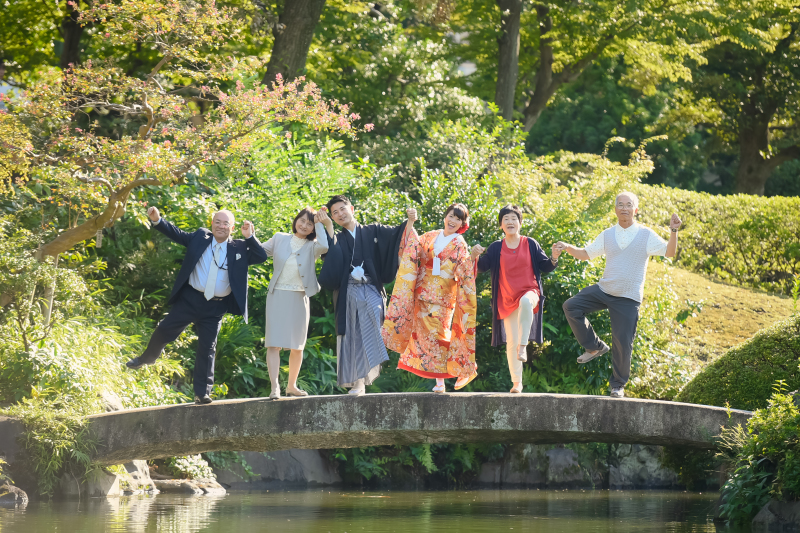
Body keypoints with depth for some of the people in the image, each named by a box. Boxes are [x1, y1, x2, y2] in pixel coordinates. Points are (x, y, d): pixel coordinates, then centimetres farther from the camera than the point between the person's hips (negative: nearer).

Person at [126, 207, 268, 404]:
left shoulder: (239, 248, 2)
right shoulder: (200, 238, 5)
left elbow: (262, 257, -5)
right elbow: (176, 234, 6)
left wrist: (250, 237, -16)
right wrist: (157, 220, -8)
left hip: (215, 308, 0)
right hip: (190, 299, 1)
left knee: (207, 348, 3)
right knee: (165, 330, -1)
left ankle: (202, 393, 8)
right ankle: (147, 358, 29)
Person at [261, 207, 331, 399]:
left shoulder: (312, 246, 2)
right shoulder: (279, 239, 6)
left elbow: (324, 246, -20)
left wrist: (320, 223, -9)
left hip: (299, 298, 1)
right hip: (277, 296, -1)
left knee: (297, 346, 8)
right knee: (274, 343, -12)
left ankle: (291, 385, 22)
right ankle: (275, 387, -19)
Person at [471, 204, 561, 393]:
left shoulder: (530, 244, 4)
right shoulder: (496, 248, 6)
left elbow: (545, 267, 7)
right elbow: (482, 267, 2)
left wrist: (554, 258, -12)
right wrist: (475, 256, -17)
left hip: (529, 291, -2)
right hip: (507, 299, 2)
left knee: (525, 302, -41)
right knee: (511, 341, 0)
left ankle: (523, 346, -33)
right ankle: (517, 382, 9)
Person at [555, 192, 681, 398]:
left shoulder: (646, 235, -3)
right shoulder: (607, 235, 7)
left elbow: (669, 253, -11)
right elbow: (586, 254, 14)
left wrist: (674, 231, -26)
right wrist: (568, 248, -3)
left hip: (628, 298, -3)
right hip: (604, 289, 3)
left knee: (623, 343, -3)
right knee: (571, 306, -13)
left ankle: (618, 385, 16)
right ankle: (595, 347, 3)